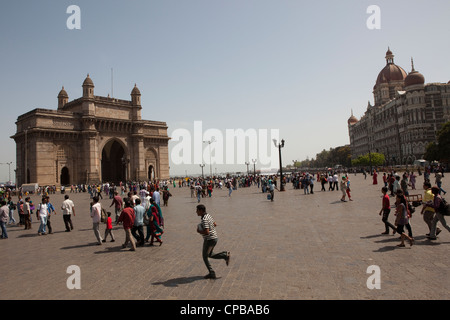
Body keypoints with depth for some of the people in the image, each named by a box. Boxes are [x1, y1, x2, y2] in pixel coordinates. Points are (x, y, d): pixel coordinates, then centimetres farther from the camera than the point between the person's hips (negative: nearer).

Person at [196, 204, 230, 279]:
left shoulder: (204, 220, -24)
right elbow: (215, 224, 18)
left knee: (205, 257, 6)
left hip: (209, 239, -10)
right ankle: (225, 255, 8)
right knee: (210, 255, 22)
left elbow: (207, 232, -30)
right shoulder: (208, 215, 6)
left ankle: (211, 273, 10)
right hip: (215, 237, 10)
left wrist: (199, 231, -13)